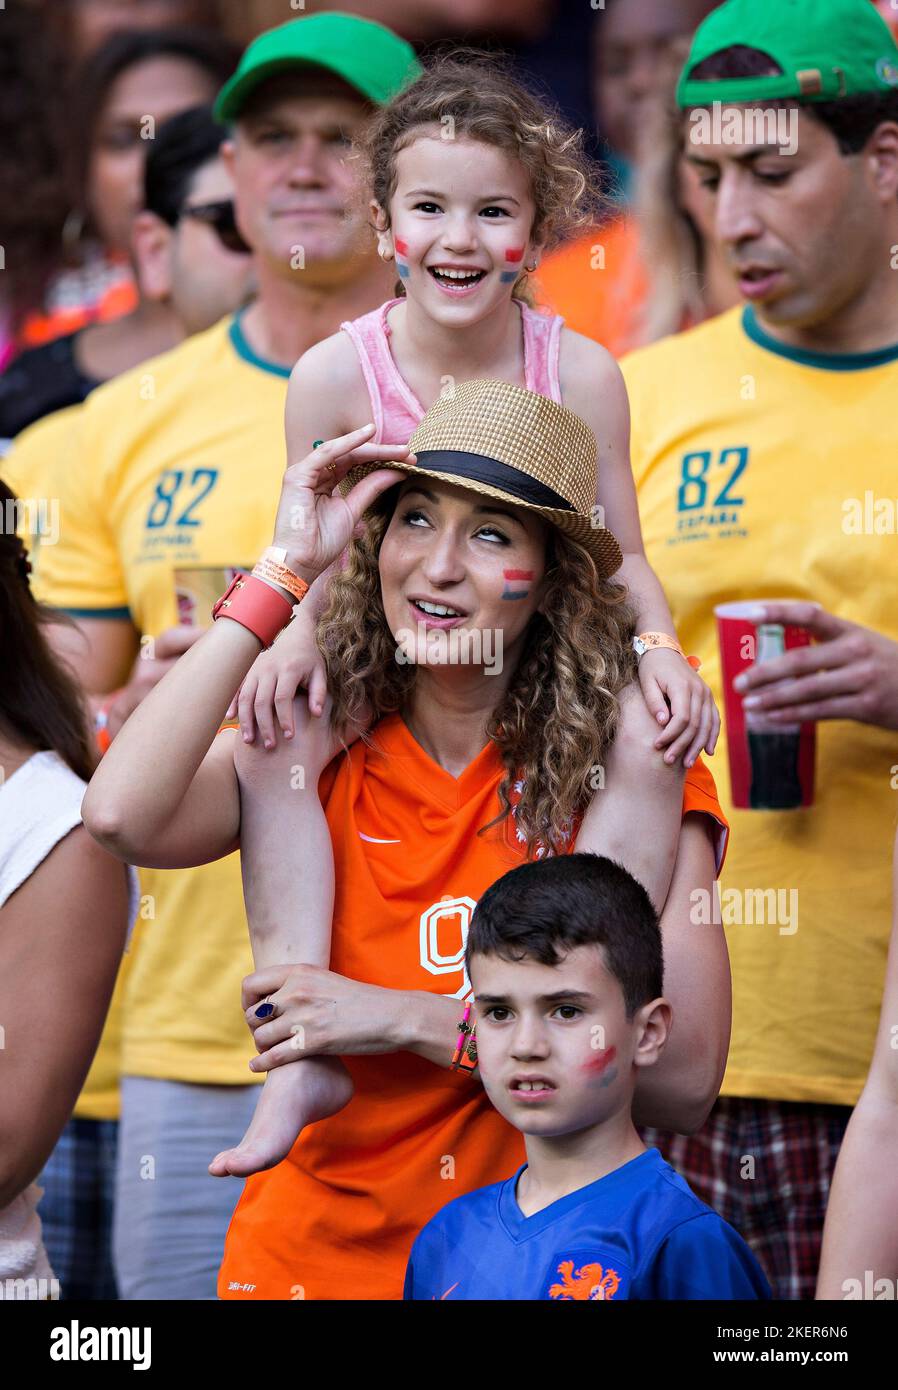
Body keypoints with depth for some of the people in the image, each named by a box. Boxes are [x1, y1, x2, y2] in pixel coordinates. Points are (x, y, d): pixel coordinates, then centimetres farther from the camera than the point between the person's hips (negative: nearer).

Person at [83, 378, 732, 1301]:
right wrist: (282, 572, -13)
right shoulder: (312, 753, 0)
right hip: (310, 1254, 1)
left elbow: (682, 1077, -12)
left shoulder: (628, 764, -5)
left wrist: (409, 1019, -15)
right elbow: (120, 814, -21)